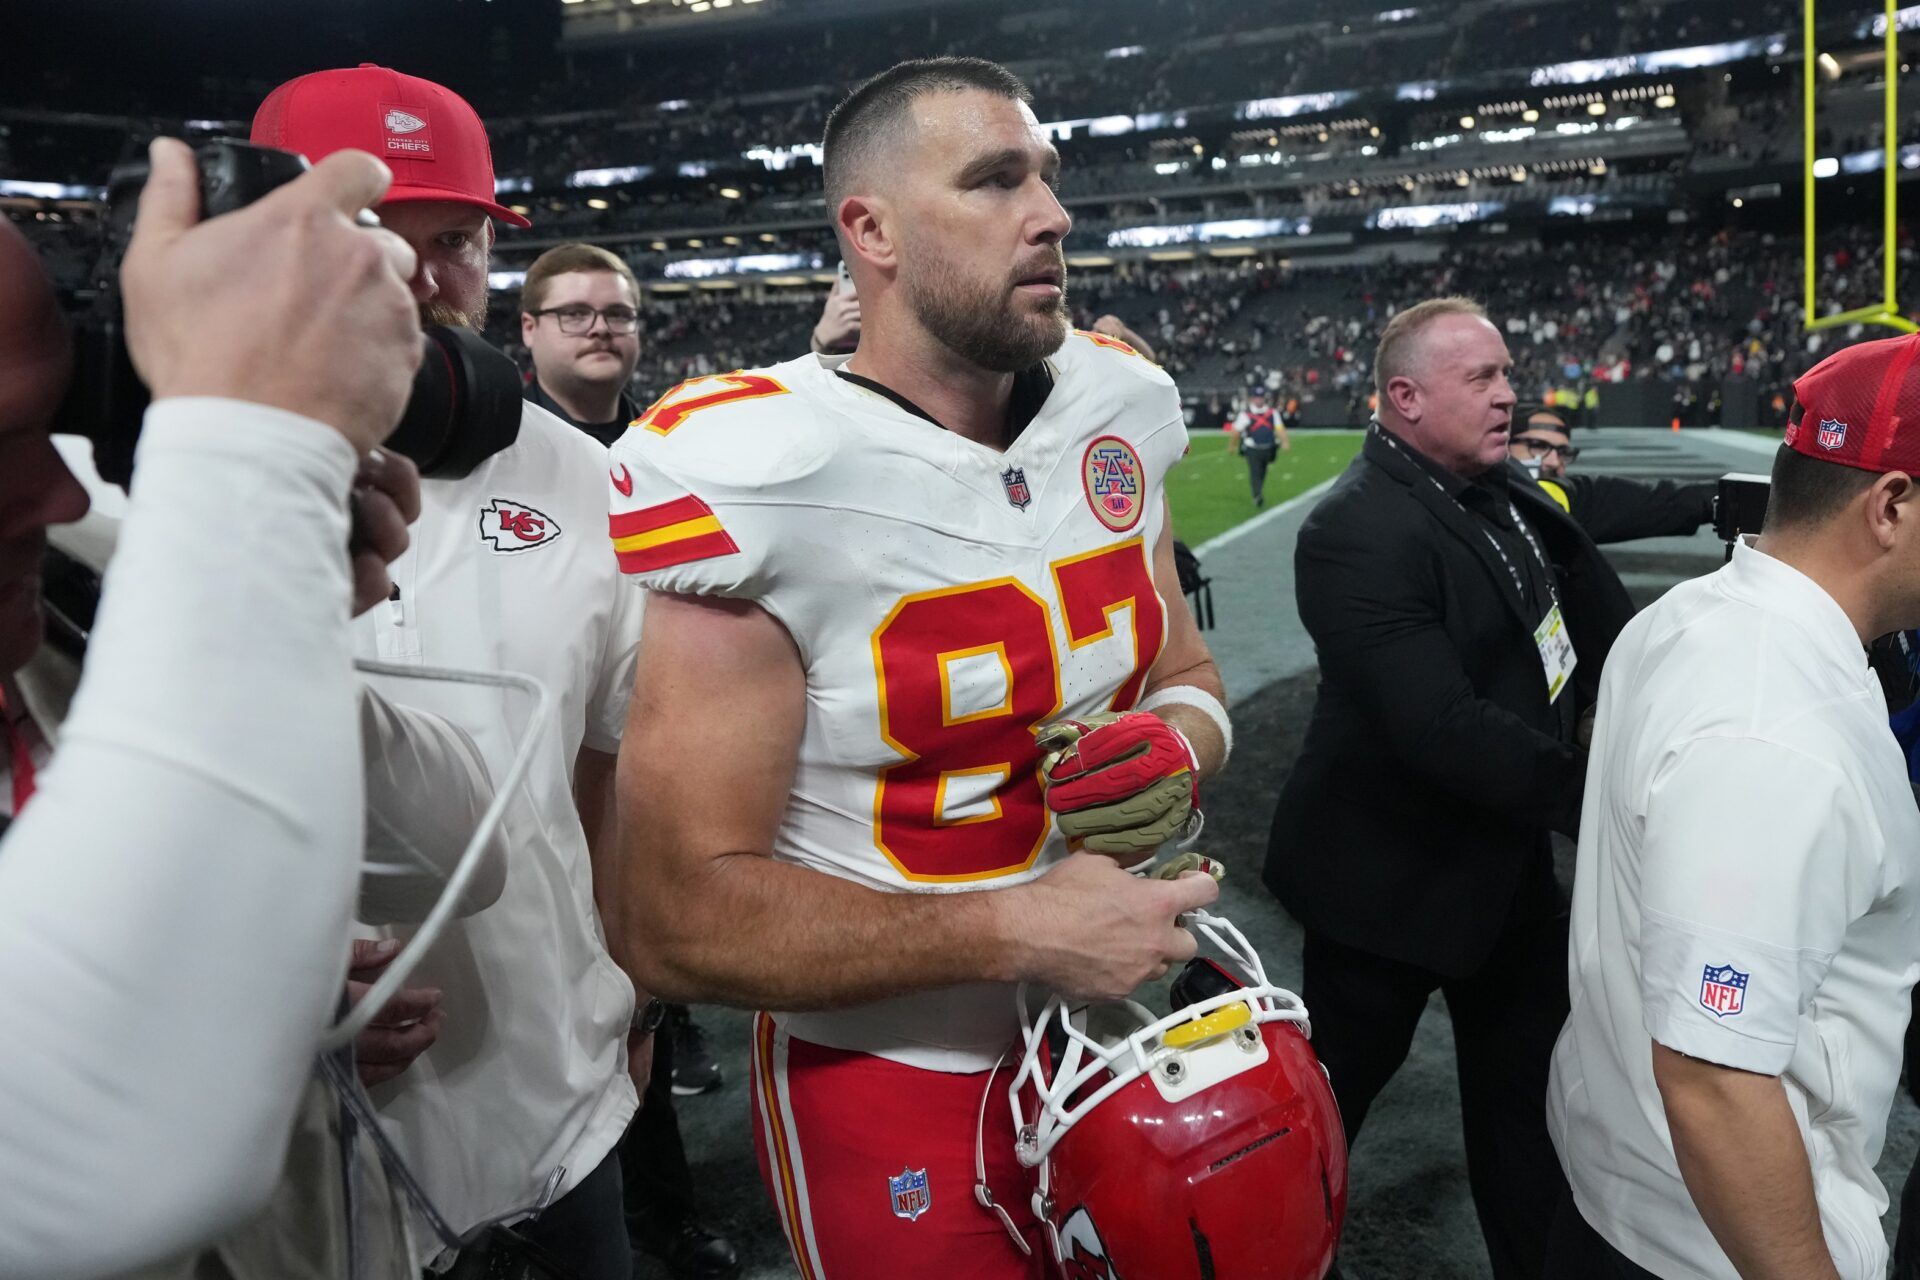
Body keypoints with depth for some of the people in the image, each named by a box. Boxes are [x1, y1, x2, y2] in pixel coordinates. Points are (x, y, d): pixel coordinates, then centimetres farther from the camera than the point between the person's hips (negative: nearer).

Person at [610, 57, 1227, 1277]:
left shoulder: (1120, 407, -3)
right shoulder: (757, 477, -23)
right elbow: (683, 921, -22)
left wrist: (1177, 746, -13)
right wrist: (1016, 931, -25)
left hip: (1124, 1031, 6)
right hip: (893, 1082, -6)